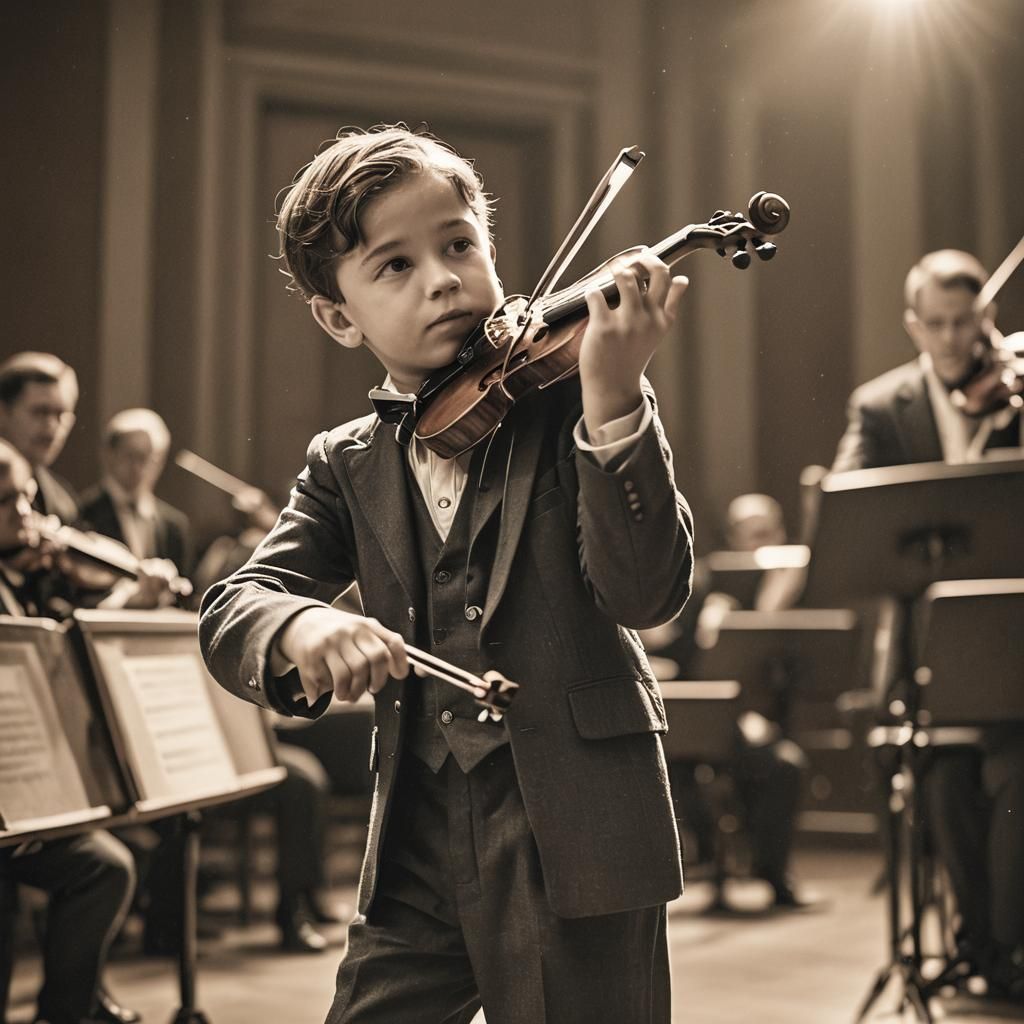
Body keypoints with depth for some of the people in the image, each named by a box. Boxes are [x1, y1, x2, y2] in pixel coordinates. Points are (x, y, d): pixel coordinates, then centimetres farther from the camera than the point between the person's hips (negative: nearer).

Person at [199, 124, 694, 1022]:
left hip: (574, 842, -3)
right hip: (417, 856, 4)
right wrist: (299, 626, -24)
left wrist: (614, 401, -30)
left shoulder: (576, 409, -5)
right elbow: (230, 609, 0)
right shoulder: (347, 465, 7)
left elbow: (646, 594, -16)